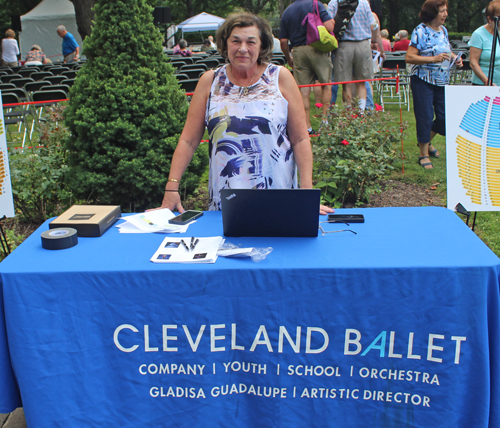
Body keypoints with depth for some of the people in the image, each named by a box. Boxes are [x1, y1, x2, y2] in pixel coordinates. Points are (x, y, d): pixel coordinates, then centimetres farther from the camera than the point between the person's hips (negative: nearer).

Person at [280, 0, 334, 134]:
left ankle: (307, 127, 4)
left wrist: (288, 58, 22)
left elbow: (283, 40, 8)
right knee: (326, 84, 11)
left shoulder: (287, 11, 11)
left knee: (304, 90, 3)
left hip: (298, 51, 3)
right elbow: (329, 26, -13)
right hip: (317, 48, -3)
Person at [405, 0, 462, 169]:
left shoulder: (443, 30, 10)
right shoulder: (420, 31, -12)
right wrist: (434, 59, -25)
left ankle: (427, 142, 33)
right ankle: (424, 154, 10)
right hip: (423, 80, -7)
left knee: (445, 116, 8)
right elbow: (409, 57, -18)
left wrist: (454, 57, 4)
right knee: (425, 117, -2)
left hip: (442, 81, 7)